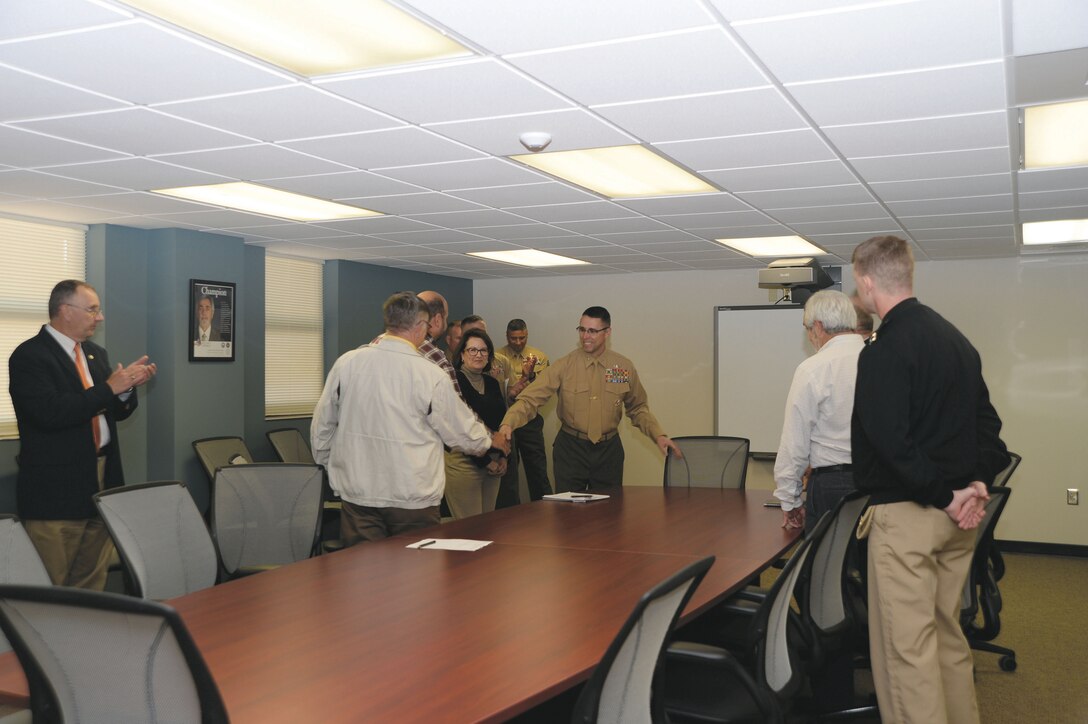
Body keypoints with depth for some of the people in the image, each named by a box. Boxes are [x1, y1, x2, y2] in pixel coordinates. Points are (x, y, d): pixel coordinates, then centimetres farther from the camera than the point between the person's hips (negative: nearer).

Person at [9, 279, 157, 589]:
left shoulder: (96, 353, 15)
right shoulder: (29, 356, -10)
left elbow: (115, 411, 18)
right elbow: (50, 413, -23)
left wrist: (128, 386, -3)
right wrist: (108, 387, -20)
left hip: (102, 483, 7)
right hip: (56, 490, -7)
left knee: (92, 583, 12)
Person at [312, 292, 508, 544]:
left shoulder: (346, 363, -3)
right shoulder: (430, 375, -10)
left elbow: (321, 427, 8)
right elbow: (464, 432, 2)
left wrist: (330, 464, 26)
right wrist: (491, 440, 24)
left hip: (357, 494, 3)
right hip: (413, 500, -2)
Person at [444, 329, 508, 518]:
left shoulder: (492, 383, 14)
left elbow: (502, 422, 18)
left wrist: (502, 457, 5)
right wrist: (485, 461, -9)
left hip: (493, 463, 7)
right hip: (463, 461, -7)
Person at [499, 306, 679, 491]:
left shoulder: (625, 367, 1)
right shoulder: (564, 366, -7)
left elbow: (638, 408, 13)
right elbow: (530, 399, -14)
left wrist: (658, 435, 0)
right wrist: (508, 424, -30)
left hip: (609, 449, 2)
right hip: (570, 448, -2)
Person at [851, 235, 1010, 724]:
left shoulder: (885, 350, -16)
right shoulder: (954, 338, 12)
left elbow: (891, 441, -24)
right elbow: (987, 419, 15)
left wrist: (945, 495, -14)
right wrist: (978, 483, 4)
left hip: (905, 516, -9)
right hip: (956, 517, 9)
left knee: (906, 648, -2)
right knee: (948, 635, 20)